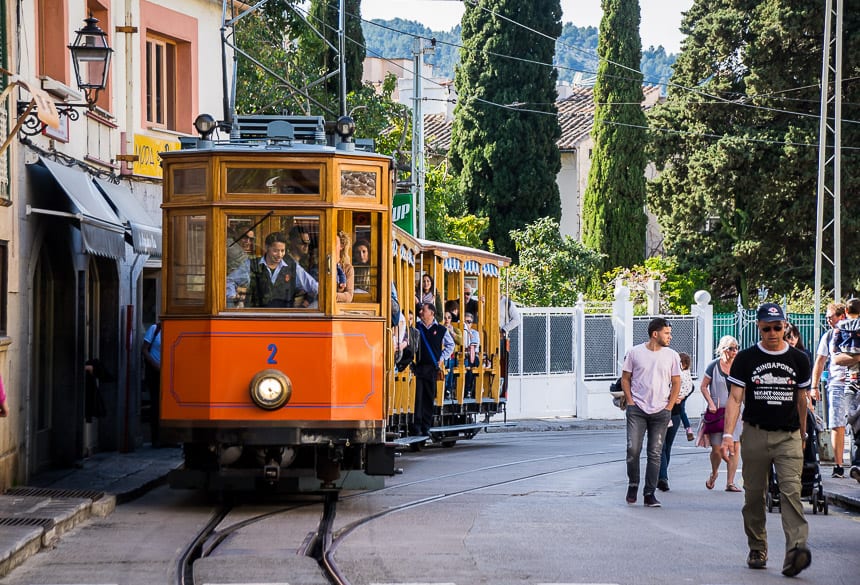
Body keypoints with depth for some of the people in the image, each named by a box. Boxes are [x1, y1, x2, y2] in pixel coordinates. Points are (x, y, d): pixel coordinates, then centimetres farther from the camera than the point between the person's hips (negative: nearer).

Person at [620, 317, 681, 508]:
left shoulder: (671, 356, 5)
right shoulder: (635, 352, 1)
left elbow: (676, 383, 10)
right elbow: (625, 379, 8)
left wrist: (669, 408, 2)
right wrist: (630, 402, -2)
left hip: (661, 412, 1)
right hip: (637, 410, -1)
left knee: (655, 453, 1)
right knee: (633, 449, -10)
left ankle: (649, 494, 5)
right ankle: (633, 485, 13)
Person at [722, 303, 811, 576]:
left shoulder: (798, 359, 8)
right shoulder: (745, 359, 2)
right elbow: (735, 398, -2)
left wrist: (803, 434, 22)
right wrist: (728, 435, -13)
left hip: (788, 436, 0)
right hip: (755, 434, 0)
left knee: (791, 491, -15)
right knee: (754, 494, 7)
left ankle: (795, 549, -27)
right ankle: (757, 550, 21)